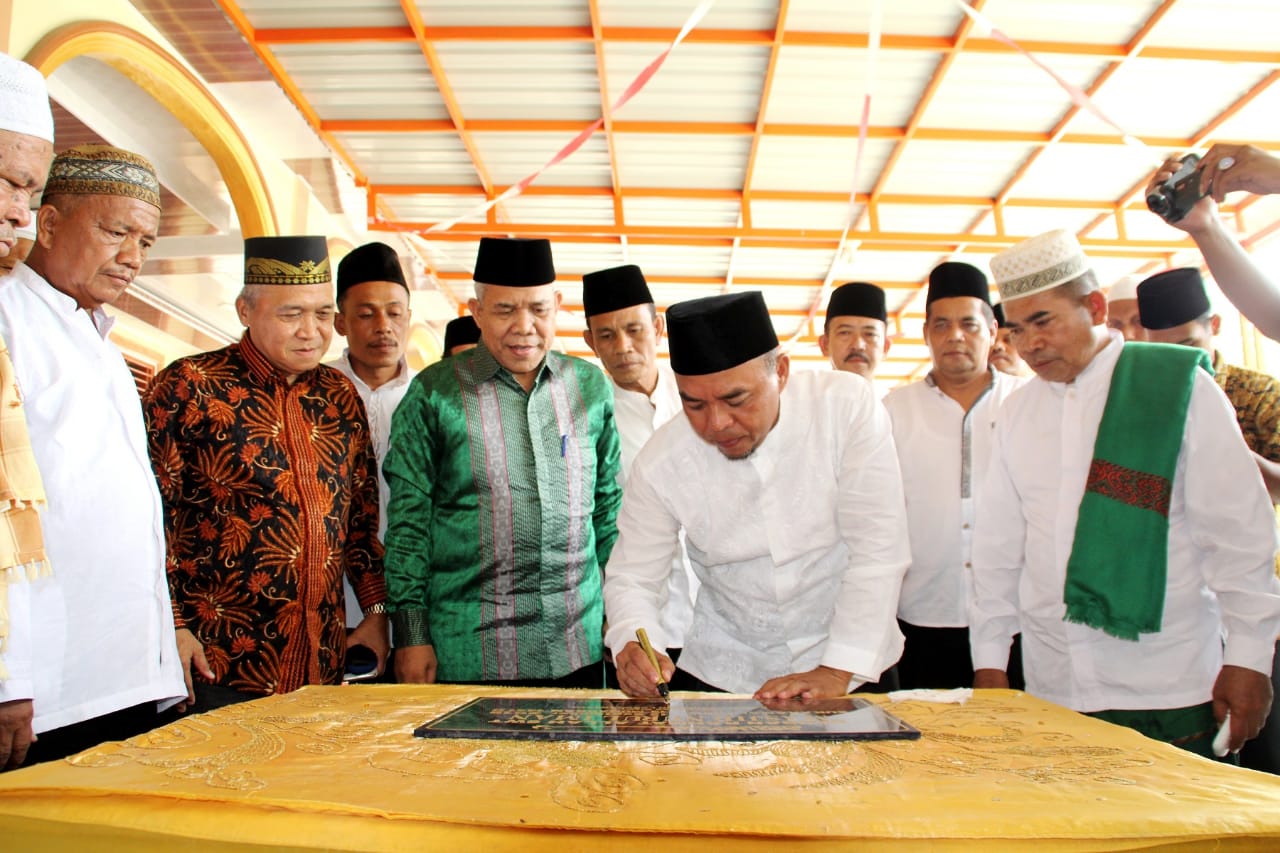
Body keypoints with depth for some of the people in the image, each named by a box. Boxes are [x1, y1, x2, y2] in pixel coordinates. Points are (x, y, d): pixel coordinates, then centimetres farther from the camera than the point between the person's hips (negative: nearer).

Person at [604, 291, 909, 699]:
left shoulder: (848, 408, -18)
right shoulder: (659, 464, -13)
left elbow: (878, 549, -17)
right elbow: (632, 578, -5)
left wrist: (836, 672, -20)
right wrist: (634, 647, -25)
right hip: (720, 673, -1)